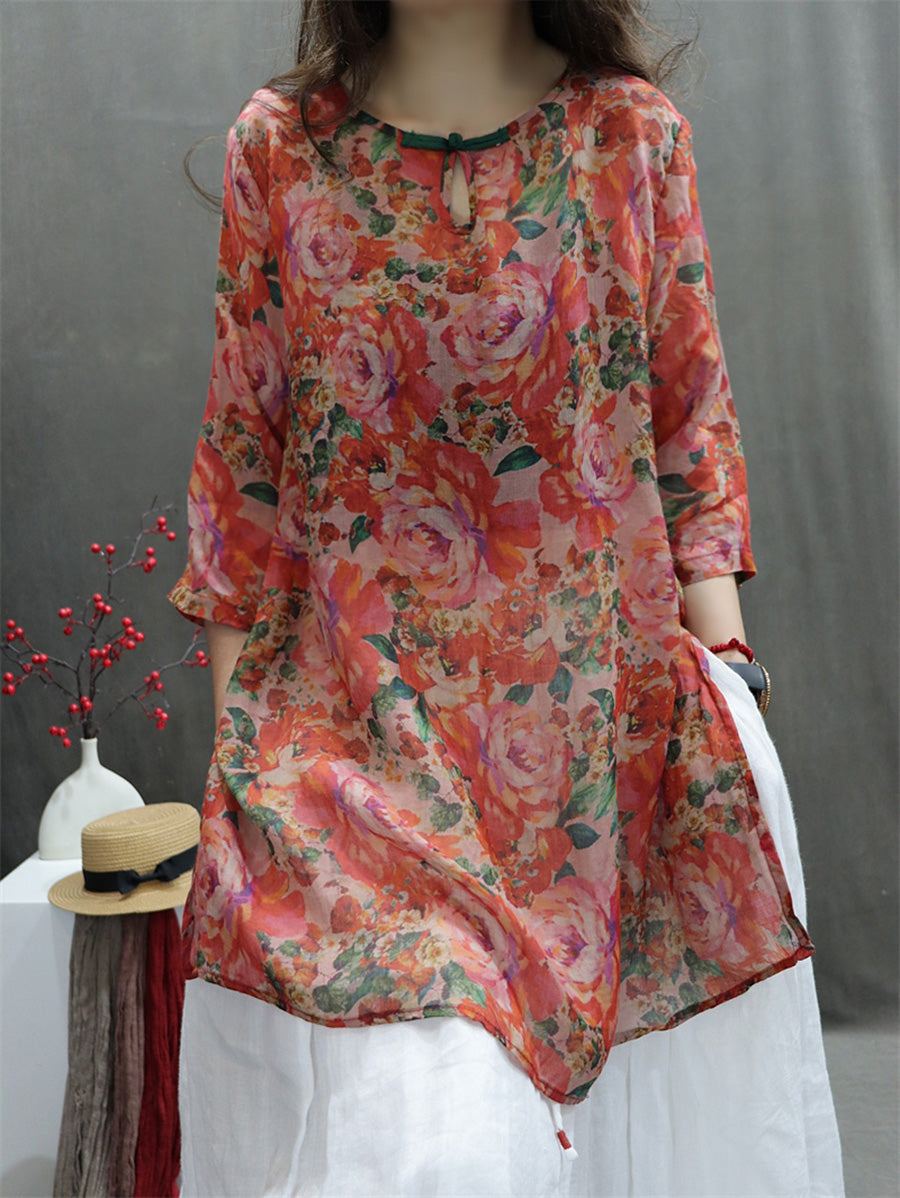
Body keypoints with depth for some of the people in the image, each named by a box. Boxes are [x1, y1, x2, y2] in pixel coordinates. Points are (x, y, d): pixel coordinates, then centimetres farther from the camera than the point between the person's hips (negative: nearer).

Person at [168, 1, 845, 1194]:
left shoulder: (635, 129, 4)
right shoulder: (279, 144, 3)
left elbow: (693, 414, 6)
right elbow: (243, 450, 5)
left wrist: (721, 665, -2)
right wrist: (235, 737, 3)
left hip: (618, 717, 1)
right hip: (358, 727, 0)